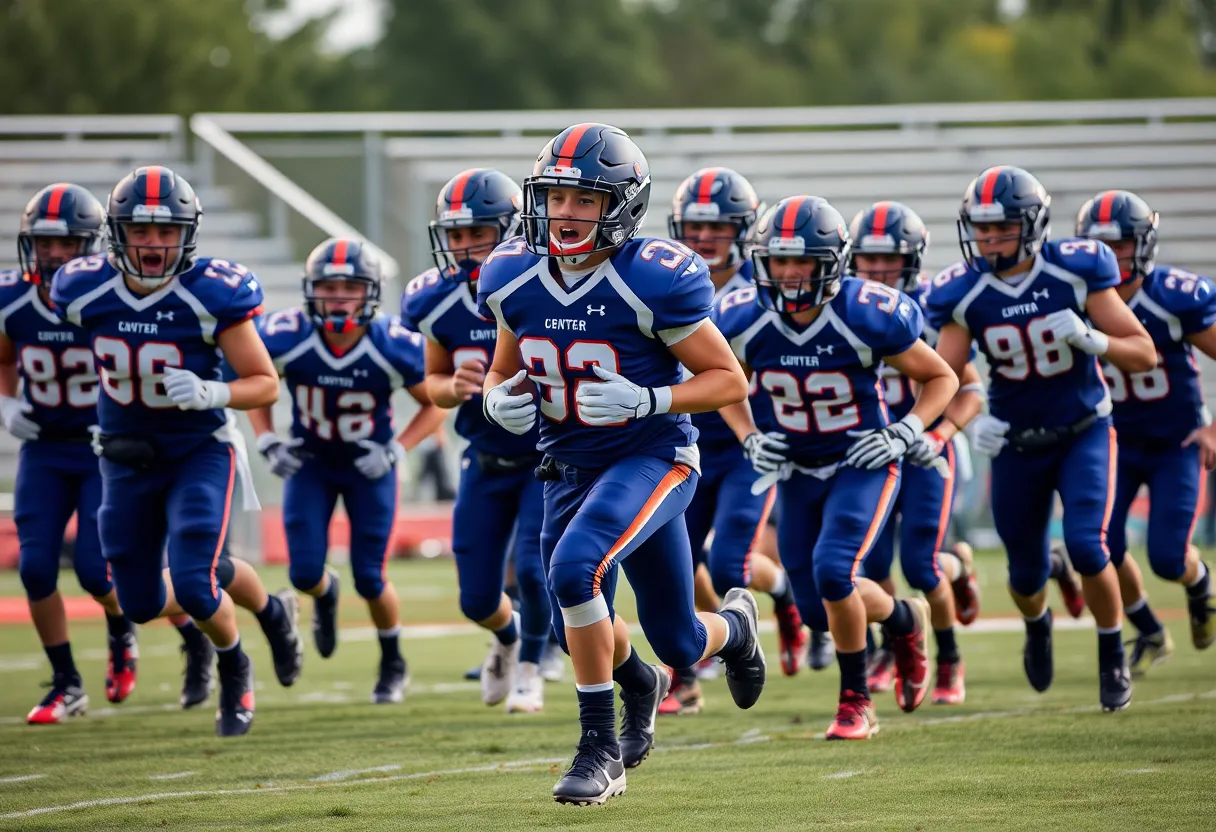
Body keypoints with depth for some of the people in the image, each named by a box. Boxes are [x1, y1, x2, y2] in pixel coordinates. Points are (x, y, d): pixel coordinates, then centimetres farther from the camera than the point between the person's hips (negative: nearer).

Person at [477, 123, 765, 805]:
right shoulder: (515, 279, -3)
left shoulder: (653, 280, -19)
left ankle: (601, 748, -12)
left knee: (574, 568, -31)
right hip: (570, 465, 6)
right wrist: (500, 398, -10)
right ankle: (640, 685, 53)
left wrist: (646, 399, -28)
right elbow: (505, 371, 14)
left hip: (652, 457, -6)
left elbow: (730, 381, -14)